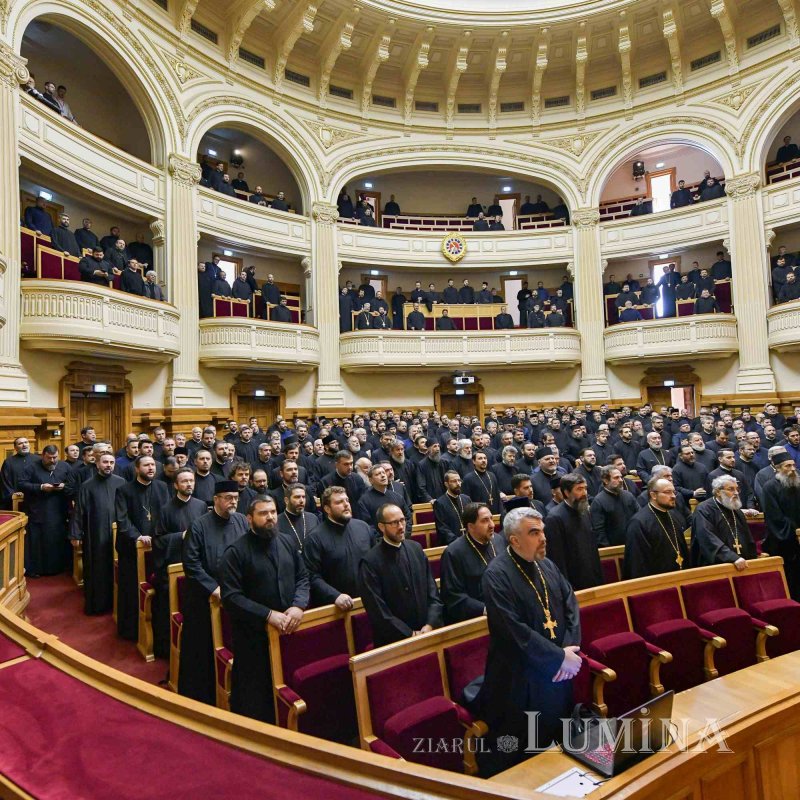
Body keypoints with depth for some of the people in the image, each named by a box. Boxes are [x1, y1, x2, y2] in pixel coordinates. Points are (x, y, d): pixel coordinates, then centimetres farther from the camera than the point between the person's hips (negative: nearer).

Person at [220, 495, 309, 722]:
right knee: (255, 697, 11)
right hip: (253, 636, -4)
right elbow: (230, 596, -16)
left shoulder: (287, 543, 5)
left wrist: (298, 606, -11)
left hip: (289, 629, 4)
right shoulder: (236, 551, -11)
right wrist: (268, 615, -21)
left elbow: (302, 577, 8)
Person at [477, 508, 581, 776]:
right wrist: (561, 657, -18)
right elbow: (515, 631, -25)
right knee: (513, 758, 9)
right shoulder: (496, 575, -22)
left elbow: (571, 605, 4)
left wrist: (570, 649, -11)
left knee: (553, 740, 23)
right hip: (519, 680, -7)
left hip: (557, 674, 7)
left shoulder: (547, 565, 3)